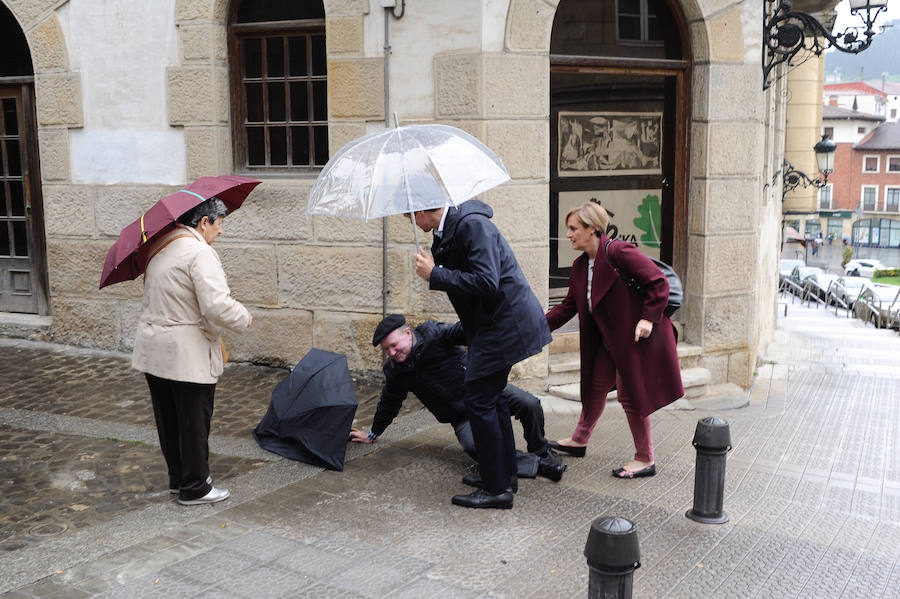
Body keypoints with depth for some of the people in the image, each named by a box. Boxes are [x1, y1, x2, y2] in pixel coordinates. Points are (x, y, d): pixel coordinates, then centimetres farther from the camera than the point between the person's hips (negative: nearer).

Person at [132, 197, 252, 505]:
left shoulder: (159, 247, 10)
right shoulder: (199, 252, -19)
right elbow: (217, 306, -27)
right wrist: (244, 317, -9)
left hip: (153, 350, 9)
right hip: (187, 356, -9)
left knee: (168, 419, 18)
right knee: (194, 422, 4)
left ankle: (178, 478, 32)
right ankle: (194, 488, 14)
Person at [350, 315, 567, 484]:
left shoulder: (432, 334, -9)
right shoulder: (394, 371, 5)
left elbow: (460, 331, -25)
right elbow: (389, 403, 20)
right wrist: (373, 434, 29)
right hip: (462, 415, 3)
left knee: (529, 404, -27)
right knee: (474, 446, -30)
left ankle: (540, 452, 2)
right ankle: (537, 465, -22)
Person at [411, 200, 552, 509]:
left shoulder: (472, 225, -21)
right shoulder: (447, 231, 10)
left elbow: (486, 283, -28)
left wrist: (435, 274, -23)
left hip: (504, 324, -11)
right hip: (495, 322, 11)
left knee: (479, 399, -6)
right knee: (491, 396, 19)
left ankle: (497, 489, 3)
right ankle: (505, 473, 32)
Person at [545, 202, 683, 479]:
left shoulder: (618, 252, -21)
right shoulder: (580, 266, 6)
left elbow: (658, 283, -20)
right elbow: (569, 306, 12)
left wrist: (648, 318, -23)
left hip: (636, 337, -9)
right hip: (608, 339, 9)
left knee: (631, 394, -2)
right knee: (596, 385, 19)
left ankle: (645, 460, 13)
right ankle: (579, 440, 37)